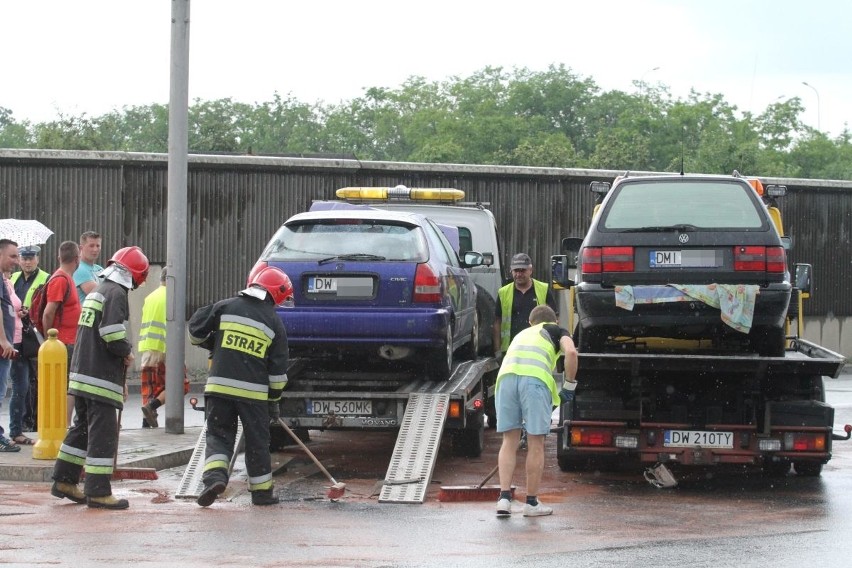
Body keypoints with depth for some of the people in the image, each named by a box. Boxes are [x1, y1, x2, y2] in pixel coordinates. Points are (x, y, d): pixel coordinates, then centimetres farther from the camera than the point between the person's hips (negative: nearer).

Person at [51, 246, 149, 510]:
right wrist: (128, 353, -3)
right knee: (103, 433, -5)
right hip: (101, 379, -9)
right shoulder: (116, 294, -13)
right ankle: (98, 492, -5)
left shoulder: (97, 292, 18)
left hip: (81, 375, 9)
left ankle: (64, 481, 23)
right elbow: (113, 335, -24)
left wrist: (120, 379, 20)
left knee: (82, 428, 18)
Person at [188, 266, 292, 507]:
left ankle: (214, 475, -15)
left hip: (219, 386, 1)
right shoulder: (274, 322, 2)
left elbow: (195, 330, 7)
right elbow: (277, 369, 4)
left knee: (218, 434, 9)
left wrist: (211, 344, 26)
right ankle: (262, 492, 19)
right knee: (257, 441, 12)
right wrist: (274, 399, 15)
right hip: (253, 391, -1)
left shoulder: (225, 307, 3)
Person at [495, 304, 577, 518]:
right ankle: (531, 503, 11)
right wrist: (569, 385, 11)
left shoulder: (521, 334, 39)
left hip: (506, 375, 4)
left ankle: (504, 497, 4)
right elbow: (571, 352, 2)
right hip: (535, 378, -4)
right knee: (536, 443, 5)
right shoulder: (557, 331, 25)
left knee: (509, 440, 13)